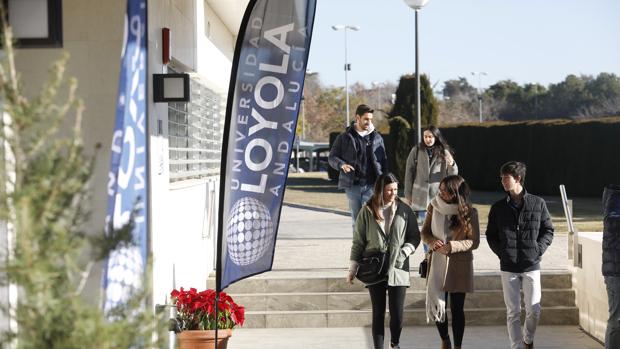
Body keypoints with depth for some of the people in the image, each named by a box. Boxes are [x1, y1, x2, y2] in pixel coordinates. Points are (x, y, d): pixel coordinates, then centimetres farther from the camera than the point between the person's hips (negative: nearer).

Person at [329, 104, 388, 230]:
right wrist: (341, 164, -14)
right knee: (356, 220, 6)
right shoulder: (344, 138, 6)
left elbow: (384, 162, 12)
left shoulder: (377, 138, 10)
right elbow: (332, 157, 8)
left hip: (371, 185, 0)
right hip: (352, 185, 0)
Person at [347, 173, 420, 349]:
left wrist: (405, 252, -10)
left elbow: (415, 237, 8)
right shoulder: (367, 211, -2)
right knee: (378, 313, 4)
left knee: (397, 314, 0)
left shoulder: (404, 210, 0)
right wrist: (353, 268, 1)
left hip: (398, 268, 0)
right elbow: (358, 241, 3)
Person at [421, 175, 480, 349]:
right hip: (437, 262, 3)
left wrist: (451, 246, -20)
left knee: (457, 309, 5)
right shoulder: (434, 206, -2)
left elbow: (474, 241, -8)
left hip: (459, 264, -2)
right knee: (436, 306, 4)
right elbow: (425, 232, 7)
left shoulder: (468, 212, -10)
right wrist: (432, 241, -15)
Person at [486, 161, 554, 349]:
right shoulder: (498, 207, 3)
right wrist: (501, 252, -1)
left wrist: (538, 249, -5)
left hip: (531, 265, -1)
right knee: (513, 312, 2)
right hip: (508, 267, 1)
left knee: (534, 310, 2)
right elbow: (490, 235, 11)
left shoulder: (538, 203, -1)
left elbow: (548, 230, 7)